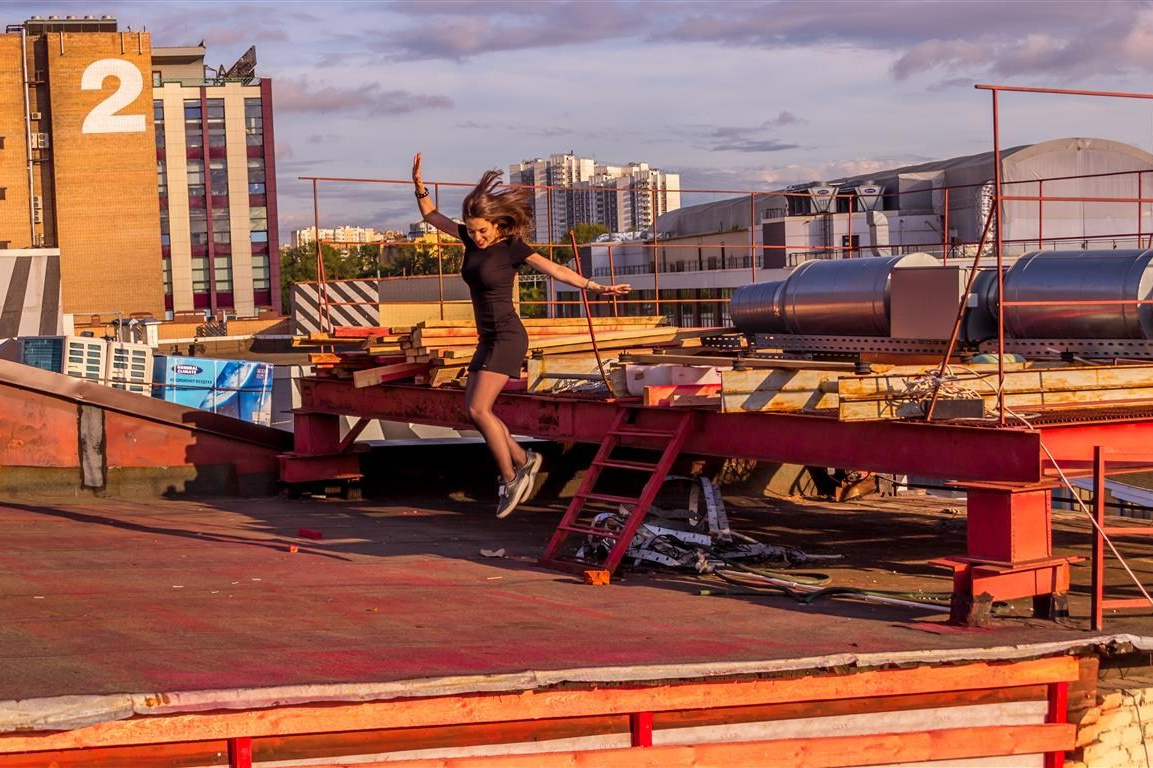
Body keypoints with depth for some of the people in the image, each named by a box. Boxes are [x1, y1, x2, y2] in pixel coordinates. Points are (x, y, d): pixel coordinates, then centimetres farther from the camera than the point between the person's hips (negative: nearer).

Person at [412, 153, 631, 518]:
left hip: (507, 337, -8)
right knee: (473, 411, 5)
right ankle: (523, 460, 16)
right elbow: (432, 216, 12)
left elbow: (554, 269, -22)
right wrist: (420, 186, -5)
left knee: (479, 409, -15)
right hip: (487, 338, 8)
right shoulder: (472, 238, 4)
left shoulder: (512, 247, -14)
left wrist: (596, 287, -31)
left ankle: (511, 479, -4)